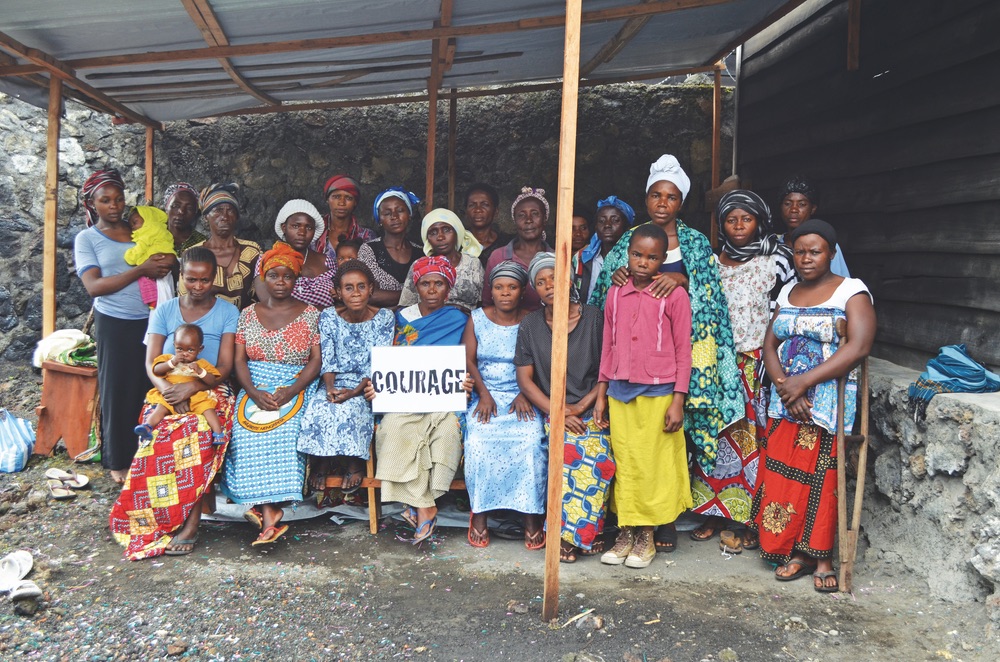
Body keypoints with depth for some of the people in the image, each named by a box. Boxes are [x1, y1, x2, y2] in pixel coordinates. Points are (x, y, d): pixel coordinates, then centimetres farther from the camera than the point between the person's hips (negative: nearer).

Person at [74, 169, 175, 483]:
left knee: (151, 388, 3)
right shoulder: (87, 239, 2)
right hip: (115, 325, -2)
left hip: (151, 320, 3)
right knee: (119, 390, 4)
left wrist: (167, 263, -11)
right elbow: (94, 286, -10)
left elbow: (166, 257, 13)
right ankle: (119, 461, 17)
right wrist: (140, 270, -18)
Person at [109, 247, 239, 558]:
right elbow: (151, 363, 4)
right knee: (161, 436, -31)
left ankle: (189, 524, -31)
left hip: (210, 392, -2)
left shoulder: (227, 312, 6)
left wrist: (192, 386, -21)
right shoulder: (164, 311, 13)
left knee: (197, 434, -35)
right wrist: (169, 391, -18)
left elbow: (225, 367, -2)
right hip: (167, 392, 2)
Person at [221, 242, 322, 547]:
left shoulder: (310, 314, 6)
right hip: (254, 389, 2)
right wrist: (254, 392, -12)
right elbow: (239, 360, 7)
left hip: (296, 389, -2)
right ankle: (270, 514, -28)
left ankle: (263, 507, -26)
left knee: (285, 431, -31)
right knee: (248, 432, -28)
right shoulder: (248, 314, 14)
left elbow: (317, 360, -2)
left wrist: (288, 393, -16)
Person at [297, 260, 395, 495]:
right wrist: (329, 387, -21)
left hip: (367, 387, -2)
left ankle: (355, 464, -10)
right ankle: (322, 462, -6)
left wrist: (355, 391, -23)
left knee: (348, 408, -32)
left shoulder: (384, 317, -4)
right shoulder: (328, 317, 2)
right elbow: (327, 360, -1)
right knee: (317, 408, -29)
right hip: (336, 384, 2)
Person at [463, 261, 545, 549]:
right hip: (485, 394, 1)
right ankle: (479, 512, -16)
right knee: (479, 439, -29)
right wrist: (483, 394, -10)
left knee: (531, 439, -30)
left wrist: (525, 395, -14)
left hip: (522, 397, -1)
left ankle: (532, 516, -19)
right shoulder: (477, 319, 10)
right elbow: (468, 360, 4)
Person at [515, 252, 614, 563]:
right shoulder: (530, 325, 7)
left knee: (598, 454, -29)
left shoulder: (594, 318, 3)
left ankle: (569, 531, -14)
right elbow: (525, 378, 3)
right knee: (571, 452, -29)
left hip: (592, 409, 0)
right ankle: (587, 533, -15)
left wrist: (581, 406, -9)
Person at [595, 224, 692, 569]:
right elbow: (607, 347, 12)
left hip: (658, 394, -3)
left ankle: (646, 536, 18)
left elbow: (683, 350, -3)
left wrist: (678, 401, -7)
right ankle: (625, 533, 20)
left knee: (652, 465, 4)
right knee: (622, 464, 8)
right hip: (620, 394, 4)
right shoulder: (616, 294, 8)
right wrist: (601, 396, 10)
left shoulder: (674, 295, -4)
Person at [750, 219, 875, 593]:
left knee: (821, 478, -3)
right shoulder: (788, 293, 14)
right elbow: (770, 344, 8)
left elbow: (859, 346, -16)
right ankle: (796, 554, 14)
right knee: (782, 476, 2)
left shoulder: (851, 291, -4)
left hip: (829, 402, -5)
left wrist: (803, 381, -18)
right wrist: (783, 385, -10)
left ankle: (822, 558, 10)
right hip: (785, 404, 5)